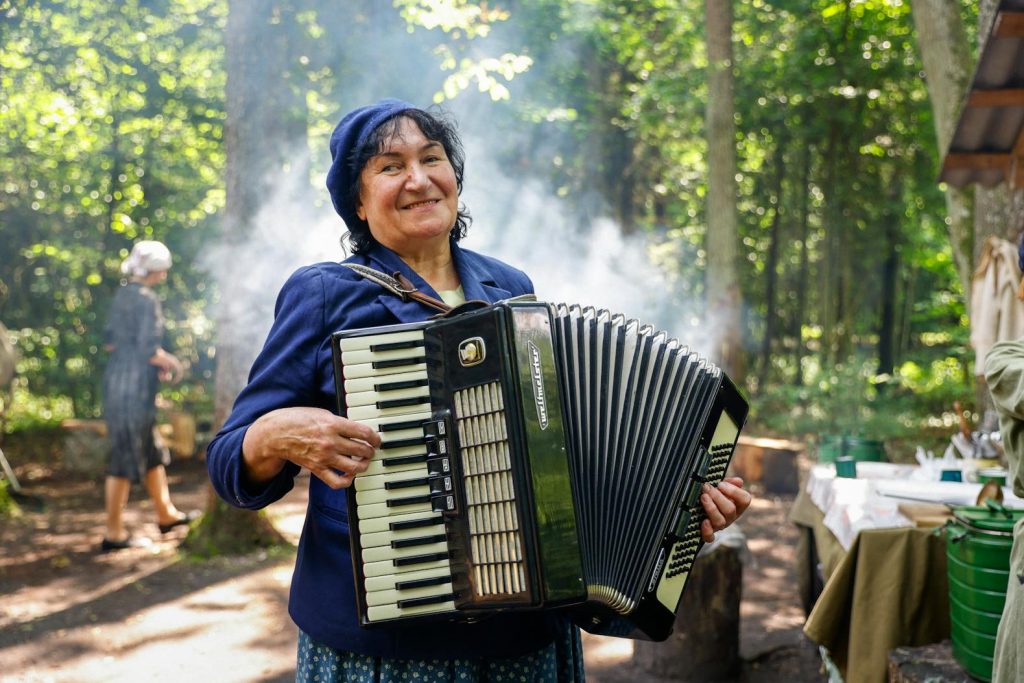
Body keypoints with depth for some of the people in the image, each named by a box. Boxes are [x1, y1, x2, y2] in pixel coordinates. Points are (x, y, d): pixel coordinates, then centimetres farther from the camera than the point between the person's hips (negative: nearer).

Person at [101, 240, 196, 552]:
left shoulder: (122, 295, 11)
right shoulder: (146, 299, -16)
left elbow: (109, 341, 16)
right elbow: (150, 351, -21)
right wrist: (171, 363, -1)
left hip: (116, 378, 9)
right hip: (135, 386, -9)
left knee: (151, 451, 20)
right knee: (127, 458, -1)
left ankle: (166, 513, 33)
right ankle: (114, 533, 7)